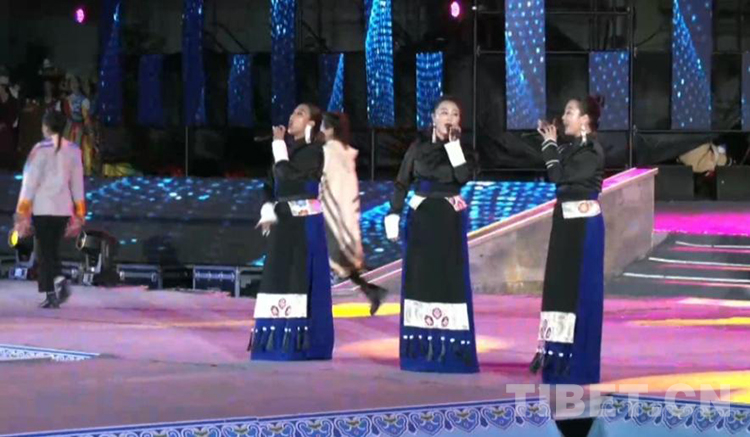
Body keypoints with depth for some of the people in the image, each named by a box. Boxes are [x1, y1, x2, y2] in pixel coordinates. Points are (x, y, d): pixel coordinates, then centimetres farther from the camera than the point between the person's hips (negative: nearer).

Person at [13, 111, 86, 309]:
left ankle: (51, 294, -3)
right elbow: (77, 184, 9)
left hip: (42, 208, -4)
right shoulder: (73, 151, 5)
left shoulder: (41, 150, -9)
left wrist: (23, 214, -4)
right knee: (53, 250, 16)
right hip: (63, 208, 4)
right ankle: (59, 281, -5)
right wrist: (78, 216, 15)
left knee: (44, 251, 1)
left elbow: (30, 182, -8)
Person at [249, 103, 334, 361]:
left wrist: (279, 145, -10)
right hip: (283, 220, 7)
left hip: (305, 222, -7)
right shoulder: (287, 147, 14)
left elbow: (288, 175, -20)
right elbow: (271, 184, 12)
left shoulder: (313, 151, -7)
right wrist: (268, 212, -3)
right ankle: (280, 340, 9)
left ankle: (303, 343, -4)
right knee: (279, 278, 6)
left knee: (302, 278, -6)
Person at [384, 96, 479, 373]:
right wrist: (393, 216, -5)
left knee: (451, 279, -5)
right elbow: (401, 185, 4)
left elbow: (464, 177, -14)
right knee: (419, 278, 0)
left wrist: (454, 144, -14)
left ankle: (450, 347, -4)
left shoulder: (462, 149, 4)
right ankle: (420, 348, 6)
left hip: (450, 221, 0)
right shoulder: (418, 148, 4)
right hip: (421, 219, 1)